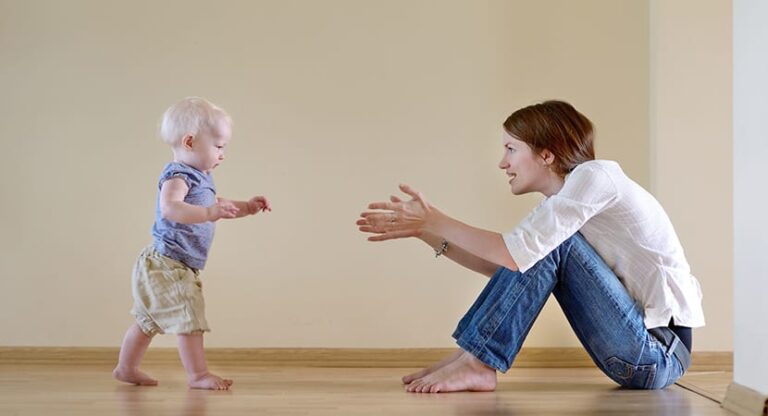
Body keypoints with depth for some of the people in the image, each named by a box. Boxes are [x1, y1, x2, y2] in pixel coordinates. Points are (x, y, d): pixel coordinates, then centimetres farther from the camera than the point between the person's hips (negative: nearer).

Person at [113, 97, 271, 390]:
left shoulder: (200, 179, 13)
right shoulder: (177, 176, -20)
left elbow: (217, 207, 29)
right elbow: (170, 207, -40)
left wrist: (246, 207, 15)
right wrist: (208, 213, -50)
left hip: (160, 267, 11)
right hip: (167, 265, -11)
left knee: (149, 320, 20)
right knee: (190, 319, -11)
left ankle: (126, 368, 33)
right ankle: (198, 374, -6)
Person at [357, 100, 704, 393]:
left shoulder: (594, 175, -14)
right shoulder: (559, 200, 13)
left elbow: (516, 253, -24)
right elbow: (497, 264, 9)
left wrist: (435, 221, -15)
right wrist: (425, 231, 3)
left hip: (660, 356, -9)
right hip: (639, 353, 9)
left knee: (547, 245, -15)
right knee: (539, 249, 6)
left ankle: (475, 362, -11)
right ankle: (471, 358, 3)